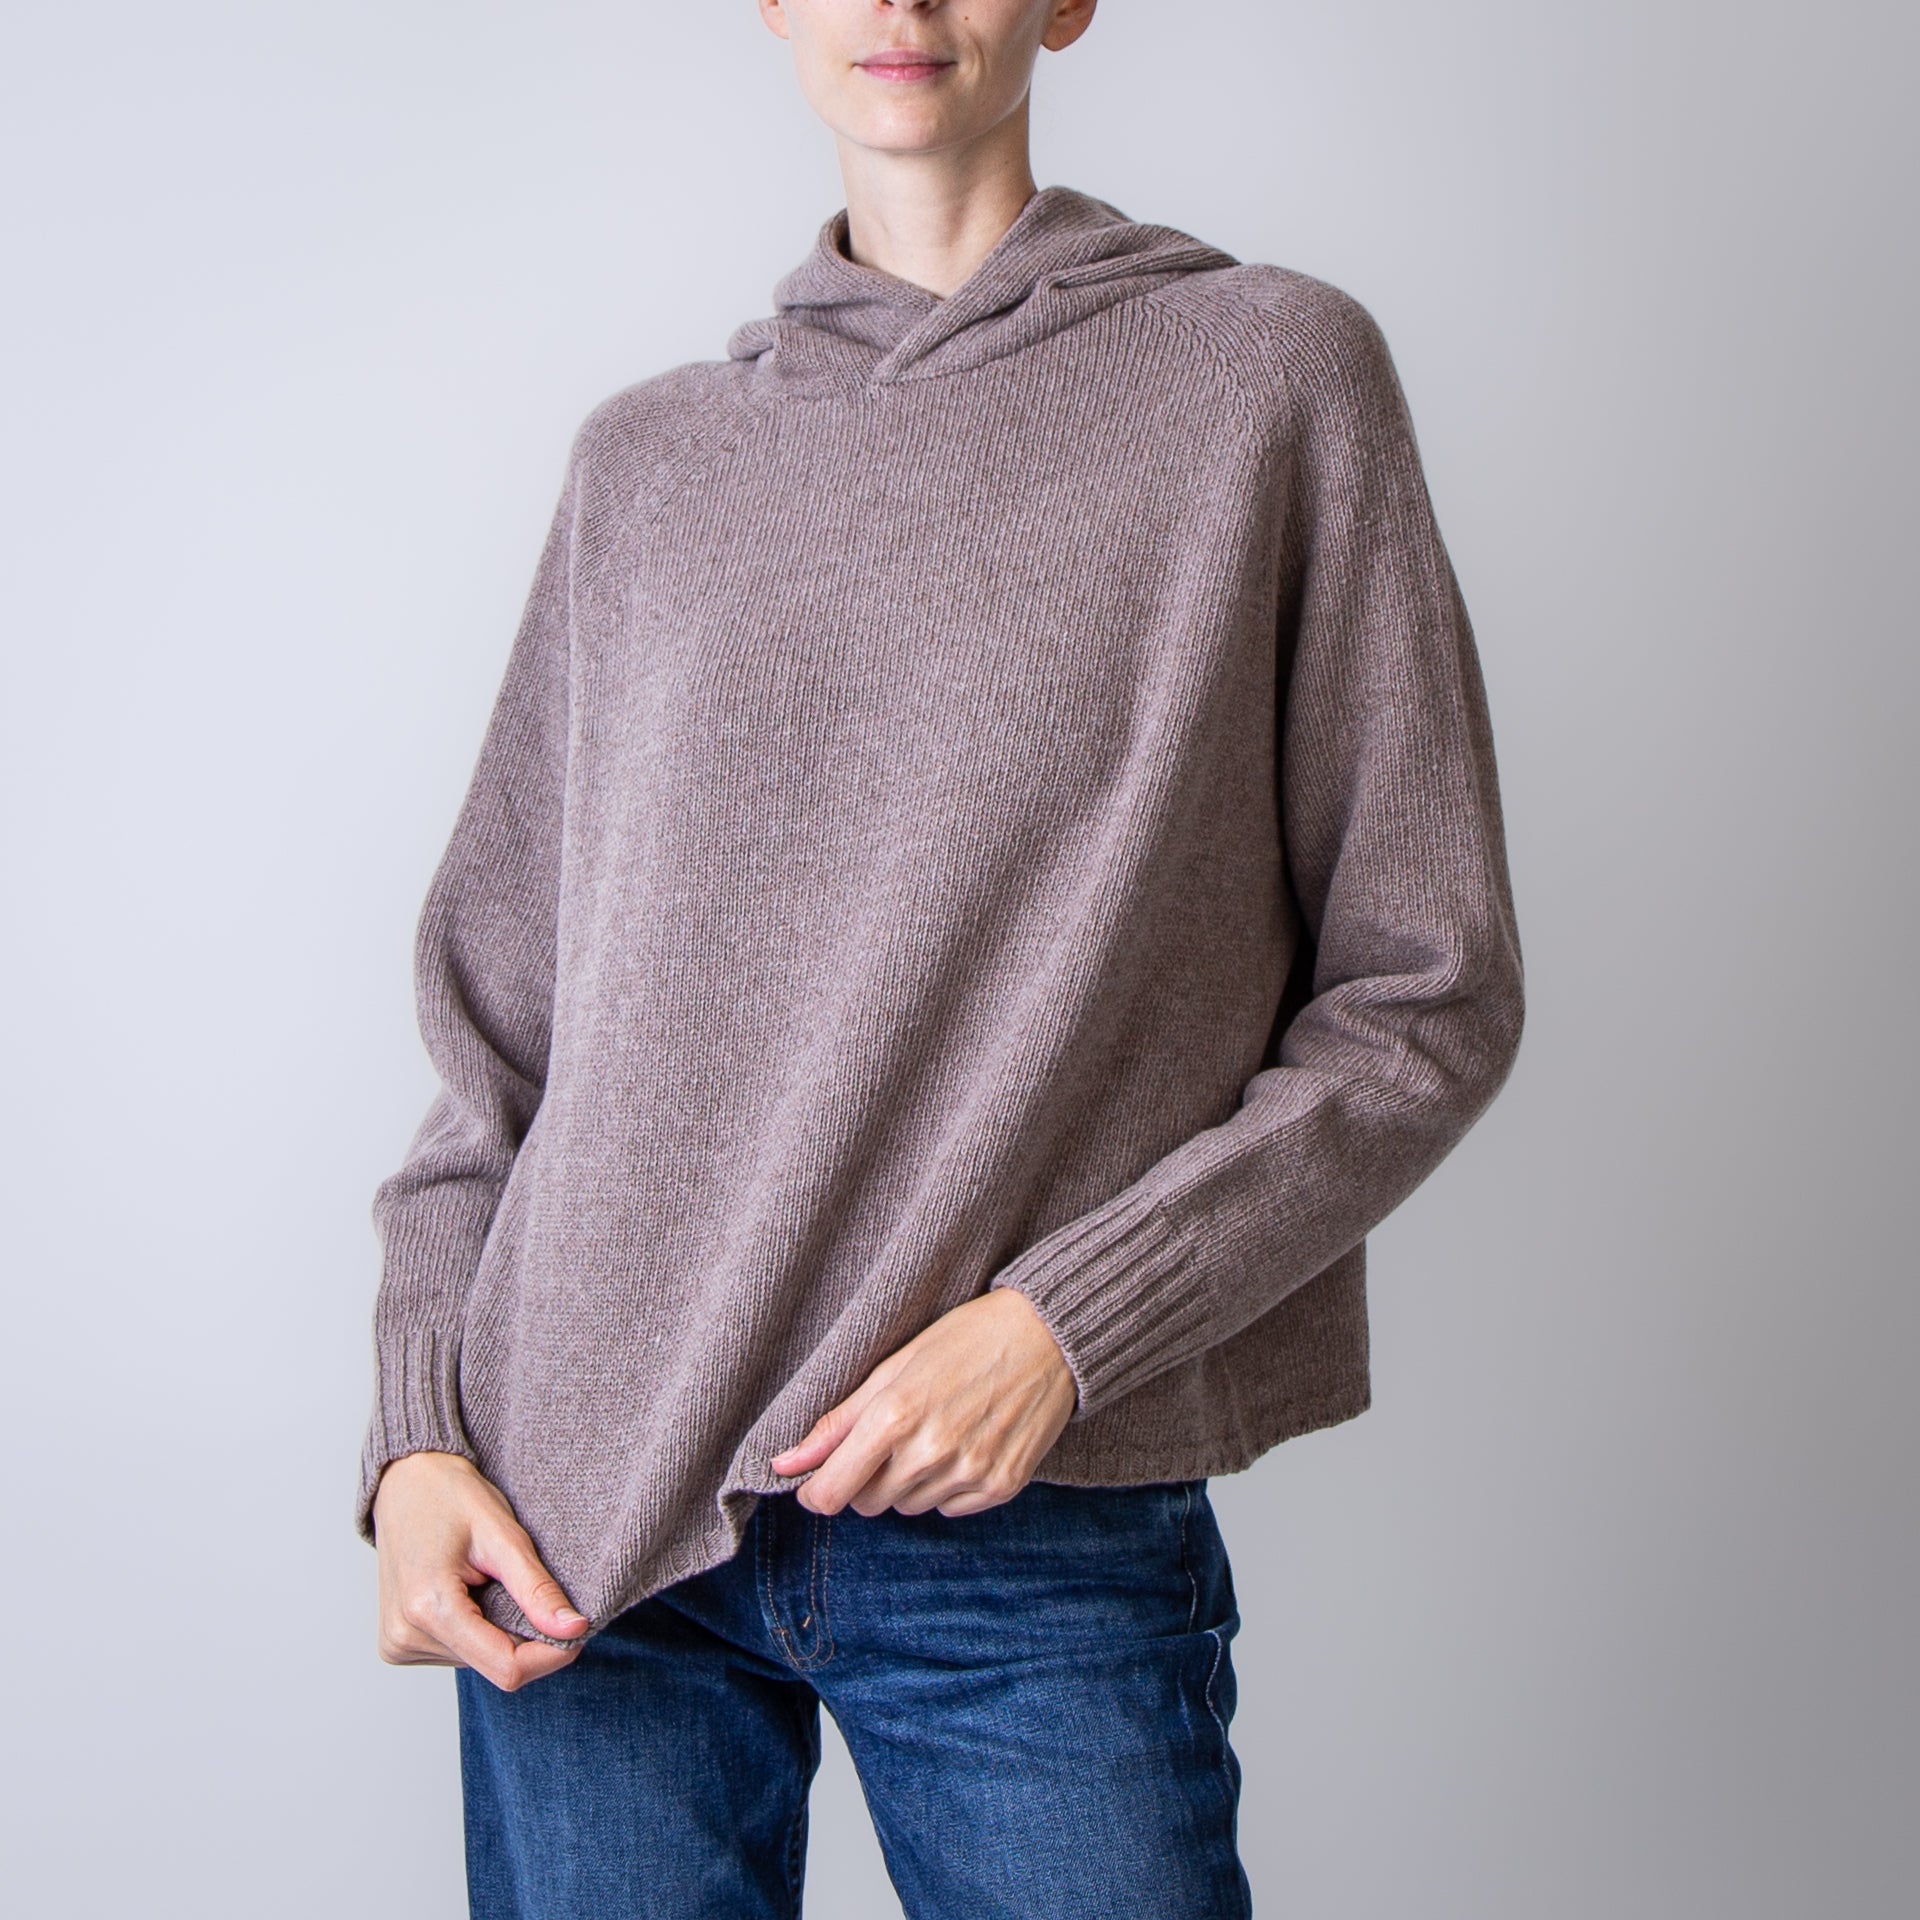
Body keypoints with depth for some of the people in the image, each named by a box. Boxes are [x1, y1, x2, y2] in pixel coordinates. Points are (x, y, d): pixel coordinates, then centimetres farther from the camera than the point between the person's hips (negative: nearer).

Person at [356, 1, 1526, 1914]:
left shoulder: (1274, 375, 2)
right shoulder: (646, 463, 10)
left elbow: (1429, 992, -1)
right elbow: (499, 1012, 12)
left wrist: (1067, 1320, -11)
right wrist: (416, 1433, -1)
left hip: (1043, 1541, -2)